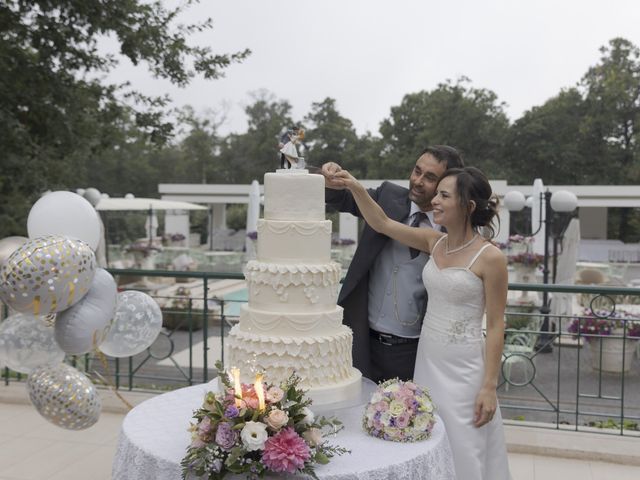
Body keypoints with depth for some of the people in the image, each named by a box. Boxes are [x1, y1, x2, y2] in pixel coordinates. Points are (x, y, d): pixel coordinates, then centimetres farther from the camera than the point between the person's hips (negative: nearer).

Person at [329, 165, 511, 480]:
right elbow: (382, 224, 5)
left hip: (463, 368, -6)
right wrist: (355, 187, -8)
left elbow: (496, 326, -12)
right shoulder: (434, 242, 2)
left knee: (463, 452, 5)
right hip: (428, 360, 6)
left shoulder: (490, 258, -15)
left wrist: (489, 387, -13)